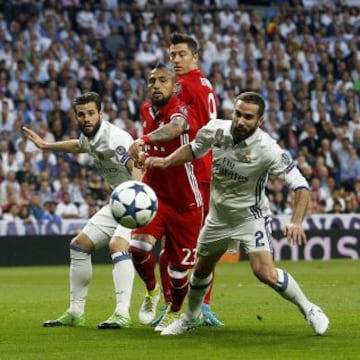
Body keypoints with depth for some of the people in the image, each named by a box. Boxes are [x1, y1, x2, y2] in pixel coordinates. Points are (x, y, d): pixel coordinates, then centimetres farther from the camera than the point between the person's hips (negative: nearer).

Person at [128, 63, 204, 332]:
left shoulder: (180, 111, -20)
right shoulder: (147, 110, 3)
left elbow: (176, 127, -48)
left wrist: (143, 141, -63)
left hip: (185, 202, -4)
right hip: (154, 193, 4)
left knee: (178, 266, 5)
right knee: (138, 246, -20)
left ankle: (175, 311, 34)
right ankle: (152, 291, 10)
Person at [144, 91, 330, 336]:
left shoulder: (266, 149, -29)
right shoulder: (216, 130, -16)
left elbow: (300, 185, -28)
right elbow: (193, 150, 7)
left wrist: (296, 222, -41)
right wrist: (166, 162, -8)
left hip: (251, 216, -5)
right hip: (219, 215, 5)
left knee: (265, 272, -23)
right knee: (201, 268, 21)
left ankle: (309, 309, -1)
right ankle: (192, 317, 47)